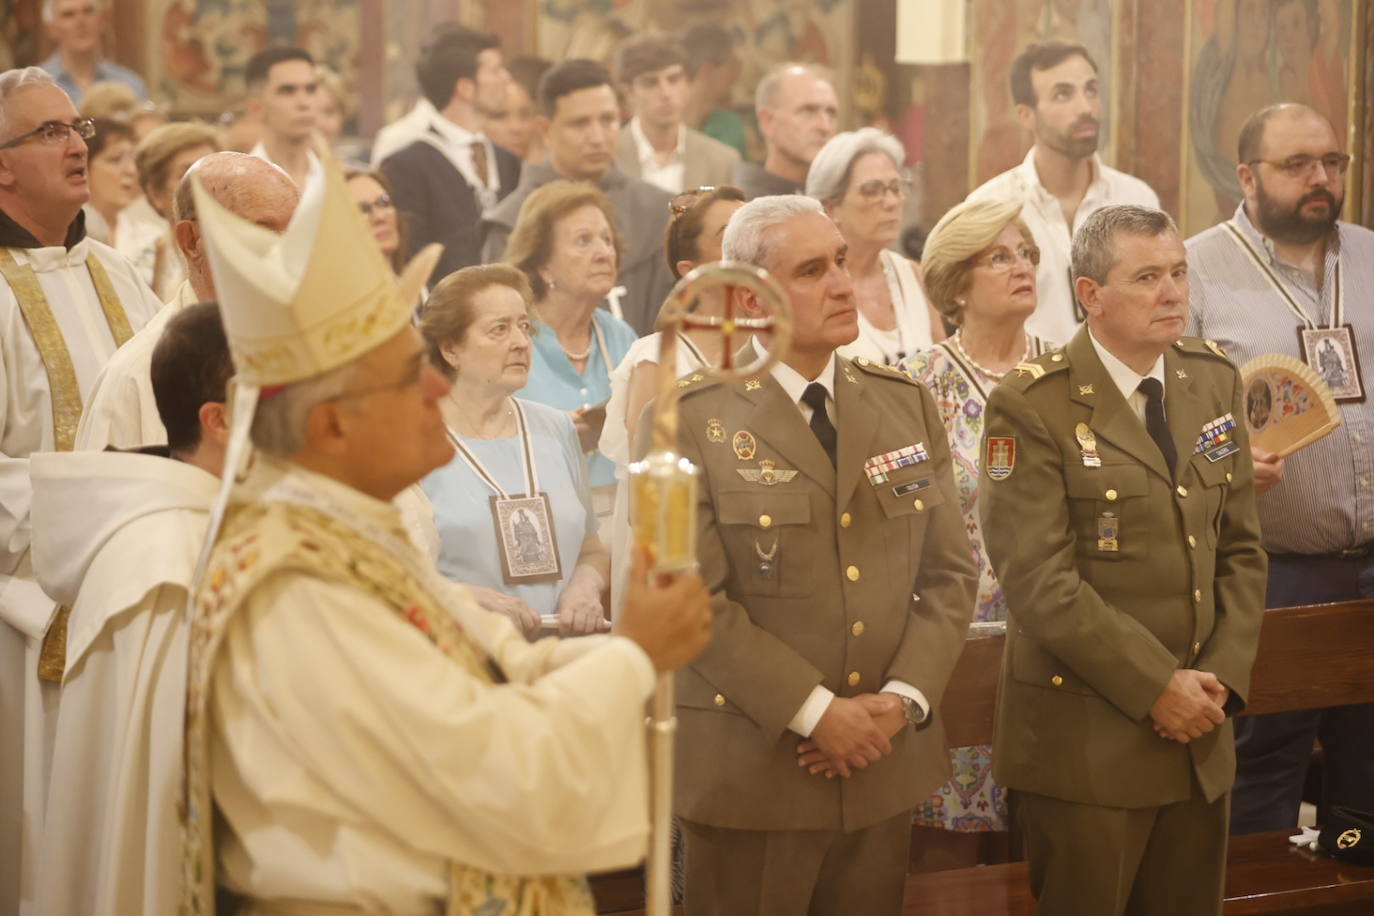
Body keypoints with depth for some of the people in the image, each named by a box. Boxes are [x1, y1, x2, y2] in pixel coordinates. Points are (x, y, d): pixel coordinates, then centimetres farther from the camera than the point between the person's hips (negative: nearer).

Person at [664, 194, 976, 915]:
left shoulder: (905, 404, 9)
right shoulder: (692, 422, -7)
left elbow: (949, 572, 7)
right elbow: (698, 600, -13)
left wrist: (903, 699, -7)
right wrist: (816, 713, -16)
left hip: (886, 761, 4)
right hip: (750, 768, -4)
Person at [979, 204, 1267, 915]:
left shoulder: (1214, 381, 9)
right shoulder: (1032, 408, -11)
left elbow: (1240, 549, 10)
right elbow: (1039, 581, -16)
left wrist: (1222, 677, -3)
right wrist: (1157, 688, -16)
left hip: (1199, 733, 5)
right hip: (1086, 742, -5)